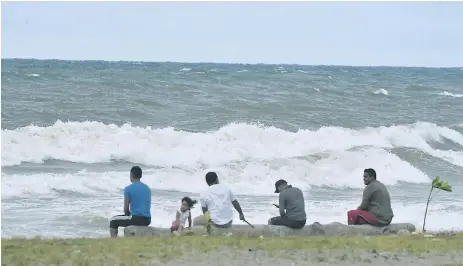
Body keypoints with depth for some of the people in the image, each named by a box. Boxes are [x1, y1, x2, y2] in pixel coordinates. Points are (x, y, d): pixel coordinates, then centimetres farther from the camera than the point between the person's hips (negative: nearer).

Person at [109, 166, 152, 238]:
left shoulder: (128, 189, -6)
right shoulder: (147, 188, 13)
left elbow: (126, 209, -4)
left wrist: (128, 215, 17)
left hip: (137, 218, -7)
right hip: (147, 220, 7)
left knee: (113, 221, 12)